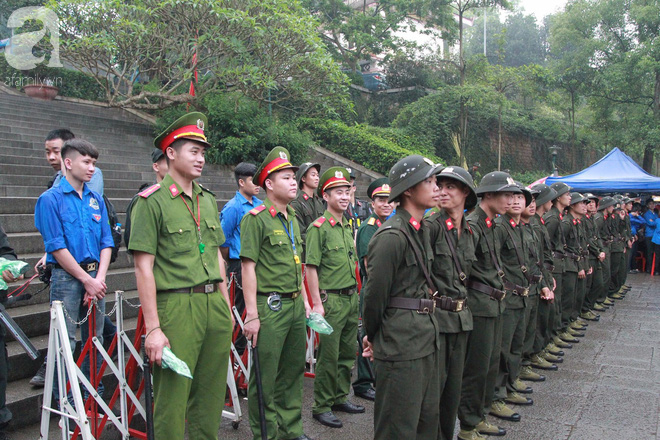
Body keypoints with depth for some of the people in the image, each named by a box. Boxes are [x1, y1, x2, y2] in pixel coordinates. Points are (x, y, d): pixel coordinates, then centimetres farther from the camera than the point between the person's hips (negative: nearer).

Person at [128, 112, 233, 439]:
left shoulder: (208, 200, 14)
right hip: (177, 306, -6)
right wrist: (153, 328, -14)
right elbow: (143, 268, -10)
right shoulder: (152, 201, -6)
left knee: (212, 392, 14)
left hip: (215, 304, 6)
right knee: (173, 396, 1)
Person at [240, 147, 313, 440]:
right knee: (265, 376, 1)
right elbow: (248, 267, -14)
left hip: (295, 306, 8)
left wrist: (304, 301, 18)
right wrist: (252, 314, -17)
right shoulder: (256, 218, -10)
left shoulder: (292, 218, 14)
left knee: (293, 371, 16)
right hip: (270, 306, -8)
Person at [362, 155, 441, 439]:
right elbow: (375, 292, -14)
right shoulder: (392, 236, -18)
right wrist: (372, 337, 1)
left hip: (426, 336, 8)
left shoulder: (420, 230, 11)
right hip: (401, 343, -8)